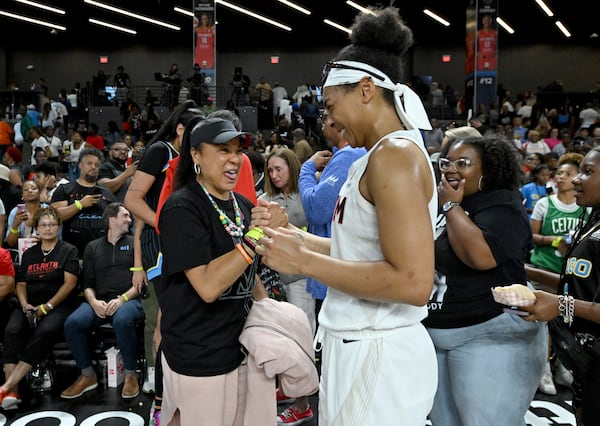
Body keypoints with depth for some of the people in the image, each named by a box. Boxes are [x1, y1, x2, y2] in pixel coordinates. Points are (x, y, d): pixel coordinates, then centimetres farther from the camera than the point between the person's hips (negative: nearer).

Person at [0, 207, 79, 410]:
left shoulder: (68, 250, 7)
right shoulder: (29, 253, 21)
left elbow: (70, 283, -4)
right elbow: (21, 284, 17)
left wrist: (47, 307, -12)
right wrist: (25, 305, -4)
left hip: (59, 305, -4)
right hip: (29, 305, 4)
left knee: (45, 332, -34)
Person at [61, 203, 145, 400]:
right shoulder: (92, 247, 20)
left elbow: (142, 280, 2)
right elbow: (87, 283, 14)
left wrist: (122, 299, -13)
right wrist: (94, 302, -7)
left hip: (129, 300, -3)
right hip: (99, 301, 3)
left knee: (122, 320, -37)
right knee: (72, 323, -26)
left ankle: (131, 375, -17)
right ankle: (87, 375, -6)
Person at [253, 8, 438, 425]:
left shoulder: (395, 154, -18)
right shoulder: (379, 157, 11)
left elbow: (413, 282, -27)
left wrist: (303, 261, -21)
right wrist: (294, 236, 12)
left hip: (378, 355, -9)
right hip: (356, 346, 9)